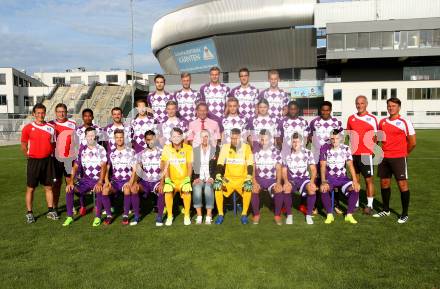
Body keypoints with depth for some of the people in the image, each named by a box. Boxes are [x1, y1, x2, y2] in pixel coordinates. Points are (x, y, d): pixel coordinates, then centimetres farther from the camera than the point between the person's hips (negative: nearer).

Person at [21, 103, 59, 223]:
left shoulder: (51, 127, 5)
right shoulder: (28, 128, -3)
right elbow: (24, 145, 1)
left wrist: (50, 154, 5)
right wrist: (29, 157, -3)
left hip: (47, 160, 2)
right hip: (34, 161, -2)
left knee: (49, 187, 8)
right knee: (30, 188, 4)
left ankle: (51, 211, 18)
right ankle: (29, 213, 14)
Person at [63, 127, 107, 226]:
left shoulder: (101, 150, -4)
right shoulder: (81, 150, 7)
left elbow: (103, 167, -13)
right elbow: (75, 167, 5)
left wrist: (100, 182, -26)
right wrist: (71, 181, -9)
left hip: (97, 180, -4)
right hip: (85, 180, 4)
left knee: (99, 190, -35)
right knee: (69, 189, -18)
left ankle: (97, 217, -19)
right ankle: (69, 216, -4)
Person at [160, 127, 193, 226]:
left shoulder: (188, 148, -2)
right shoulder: (167, 148, 0)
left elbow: (189, 165, -4)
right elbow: (165, 165, -4)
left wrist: (188, 178, -15)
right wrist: (167, 179, -14)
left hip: (184, 179, -1)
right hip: (172, 180, 1)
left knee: (187, 191, -29)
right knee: (167, 191, -28)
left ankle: (187, 215, -9)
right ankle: (169, 216, -7)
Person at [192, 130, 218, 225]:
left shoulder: (215, 150, 8)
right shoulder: (194, 150, 13)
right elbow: (191, 166, 7)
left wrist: (212, 178, -10)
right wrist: (195, 178, -8)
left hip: (210, 178, -1)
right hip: (198, 178, 1)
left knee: (208, 187, -34)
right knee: (196, 188, -33)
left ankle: (208, 216, -28)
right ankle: (199, 216, -24)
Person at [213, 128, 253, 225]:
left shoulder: (246, 147, -4)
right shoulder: (225, 147, -1)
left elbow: (250, 165, -10)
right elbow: (220, 164, -6)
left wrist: (248, 179, -23)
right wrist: (218, 178, -20)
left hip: (242, 179, -1)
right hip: (228, 178, 1)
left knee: (248, 189, -30)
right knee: (218, 188, -26)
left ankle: (244, 214, -9)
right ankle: (220, 214, -8)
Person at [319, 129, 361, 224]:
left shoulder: (346, 149, 0)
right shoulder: (325, 148, -4)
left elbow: (350, 165, -5)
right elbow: (323, 166, -9)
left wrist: (355, 181, -18)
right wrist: (323, 181, -22)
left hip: (342, 178, 2)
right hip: (329, 178, -2)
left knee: (355, 188, -24)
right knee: (323, 189, -33)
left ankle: (349, 215, -10)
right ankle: (330, 215, -17)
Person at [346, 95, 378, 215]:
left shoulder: (372, 119, -2)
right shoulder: (351, 118, 10)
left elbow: (375, 137, 1)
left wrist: (372, 149, -9)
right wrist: (350, 149, 8)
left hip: (366, 153, -4)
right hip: (353, 153, 4)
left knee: (369, 179, 0)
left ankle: (369, 205, 7)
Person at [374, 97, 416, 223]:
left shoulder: (405, 122, -7)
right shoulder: (382, 122, 8)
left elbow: (412, 142, -5)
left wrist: (404, 153, 5)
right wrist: (383, 151, 12)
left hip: (399, 158, -5)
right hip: (384, 158, 5)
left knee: (402, 184, -3)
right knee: (384, 182, 11)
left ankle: (405, 214, 9)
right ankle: (386, 210, 25)